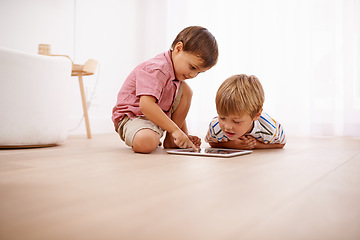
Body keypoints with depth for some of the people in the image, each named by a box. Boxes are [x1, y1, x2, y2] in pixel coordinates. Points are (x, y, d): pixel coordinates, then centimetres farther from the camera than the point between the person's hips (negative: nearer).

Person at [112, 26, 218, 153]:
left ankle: (170, 139, 1)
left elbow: (178, 107, 13)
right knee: (146, 143, -40)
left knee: (185, 89, -1)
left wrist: (185, 135, 6)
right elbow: (146, 105, -38)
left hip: (158, 115, 9)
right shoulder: (156, 70, -26)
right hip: (132, 117, -9)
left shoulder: (176, 71, 5)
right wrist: (175, 130, -35)